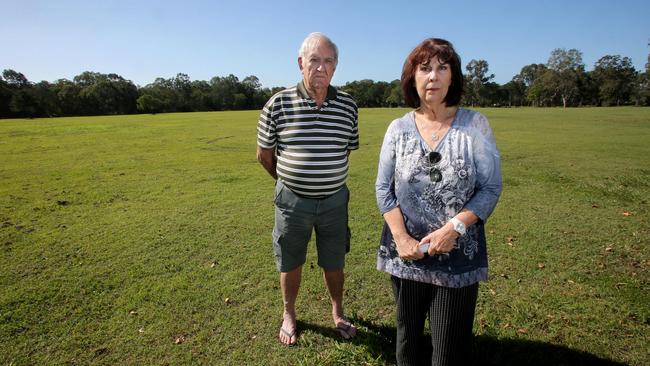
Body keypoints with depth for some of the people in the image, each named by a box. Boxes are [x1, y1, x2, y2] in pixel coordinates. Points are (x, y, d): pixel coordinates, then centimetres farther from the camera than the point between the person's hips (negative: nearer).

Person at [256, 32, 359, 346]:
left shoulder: (348, 106, -4)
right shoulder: (278, 104, -11)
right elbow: (264, 154, 1)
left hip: (335, 200, 2)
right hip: (292, 200, -1)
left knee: (334, 264, 17)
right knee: (290, 264, 16)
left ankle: (338, 313, 43)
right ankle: (289, 314, 42)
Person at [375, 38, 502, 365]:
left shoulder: (474, 124, -4)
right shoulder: (398, 128, 0)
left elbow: (491, 187, -4)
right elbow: (383, 188, 0)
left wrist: (453, 228, -17)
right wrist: (401, 238, -11)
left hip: (458, 255, -1)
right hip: (405, 251, 2)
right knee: (407, 335, 19)